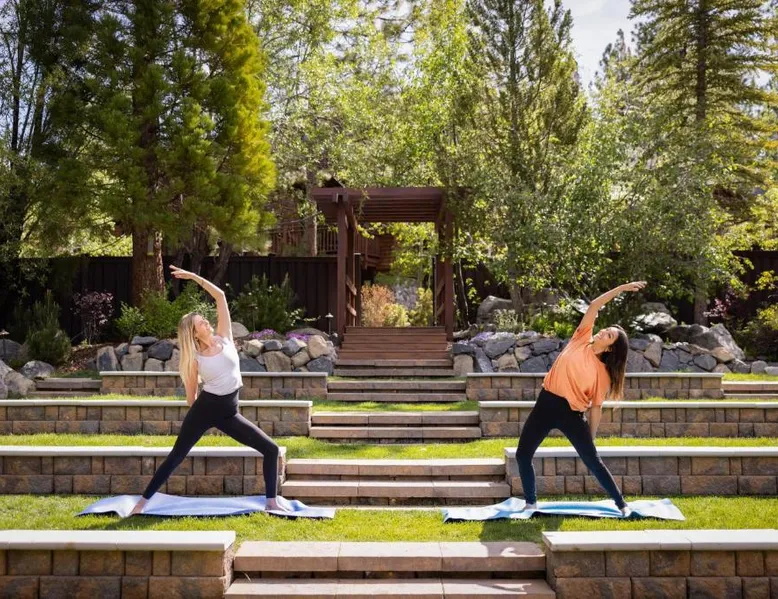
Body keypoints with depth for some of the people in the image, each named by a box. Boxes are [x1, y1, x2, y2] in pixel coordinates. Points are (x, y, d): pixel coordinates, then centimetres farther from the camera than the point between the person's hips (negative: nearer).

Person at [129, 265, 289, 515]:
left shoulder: (224, 338, 1)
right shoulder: (194, 358, -5)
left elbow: (220, 295, -4)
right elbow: (191, 394, 6)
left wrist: (193, 276, -4)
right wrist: (195, 419, 11)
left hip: (229, 413, 3)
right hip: (205, 409, -3)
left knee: (271, 449, -3)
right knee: (175, 457, 0)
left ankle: (272, 502, 5)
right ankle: (142, 502, 8)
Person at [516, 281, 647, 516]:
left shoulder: (603, 373, -4)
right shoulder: (581, 339, 3)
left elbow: (596, 407, 0)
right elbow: (594, 306, -2)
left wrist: (591, 438, -1)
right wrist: (622, 288, -5)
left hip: (572, 413, -3)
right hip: (546, 403, 3)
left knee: (593, 461, -1)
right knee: (523, 455, 4)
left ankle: (621, 504, 15)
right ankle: (530, 503, 20)